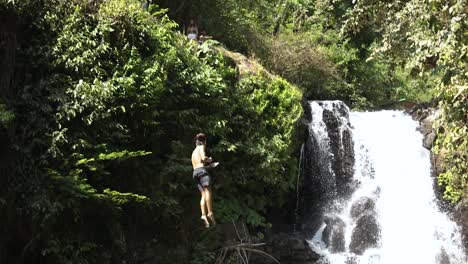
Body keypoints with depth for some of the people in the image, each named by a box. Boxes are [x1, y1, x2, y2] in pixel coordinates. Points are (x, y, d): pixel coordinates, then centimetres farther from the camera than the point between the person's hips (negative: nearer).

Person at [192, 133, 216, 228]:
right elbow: (203, 158, -13)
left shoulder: (194, 152, 31)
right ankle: (210, 212, -32)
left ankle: (204, 215, -20)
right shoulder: (201, 147, 6)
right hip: (202, 171, -8)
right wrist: (209, 160, 7)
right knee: (207, 191, -18)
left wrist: (210, 165, 31)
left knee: (203, 195, -3)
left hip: (195, 172, 8)